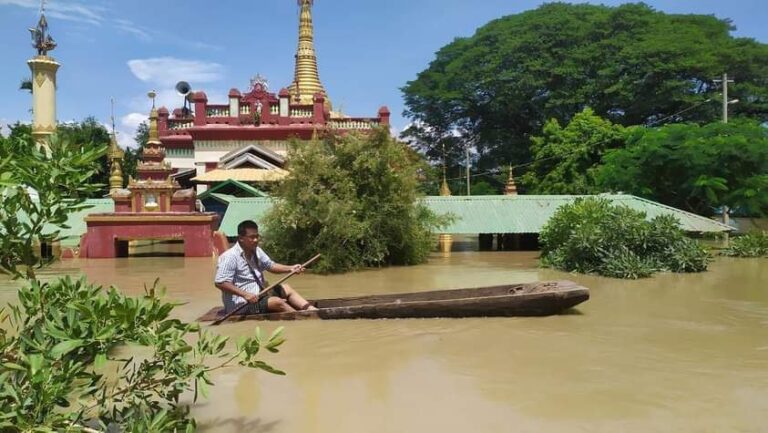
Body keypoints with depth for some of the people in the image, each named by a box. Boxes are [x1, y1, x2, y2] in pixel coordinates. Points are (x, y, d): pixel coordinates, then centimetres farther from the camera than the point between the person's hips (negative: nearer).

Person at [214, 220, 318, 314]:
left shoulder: (256, 251, 5)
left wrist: (290, 268, -4)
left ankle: (311, 310, -3)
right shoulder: (230, 257, -21)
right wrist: (245, 294, -33)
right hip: (242, 304, -10)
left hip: (259, 294, 10)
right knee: (277, 302, -24)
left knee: (286, 289, 8)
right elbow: (220, 283, -26)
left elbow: (270, 265, 14)